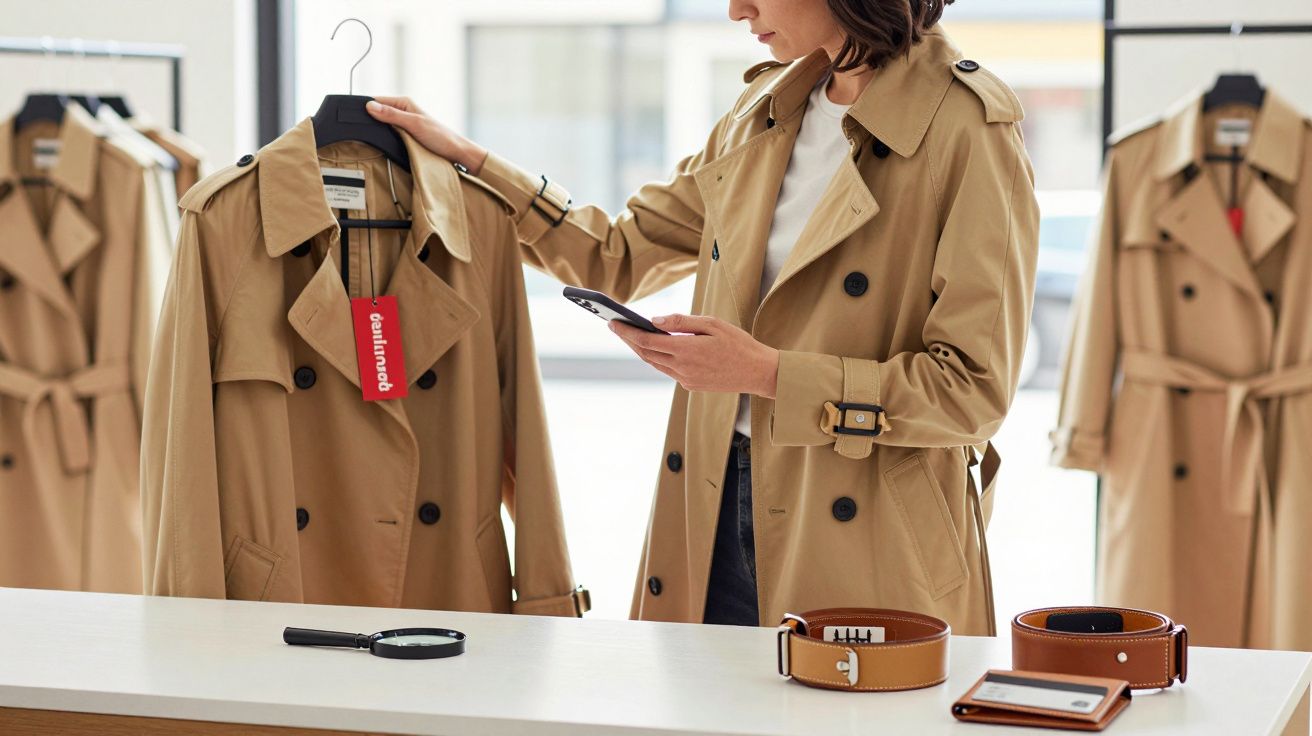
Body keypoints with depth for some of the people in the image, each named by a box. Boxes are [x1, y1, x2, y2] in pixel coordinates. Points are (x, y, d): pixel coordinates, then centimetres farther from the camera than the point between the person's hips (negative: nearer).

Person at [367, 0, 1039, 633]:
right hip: (719, 518, 6)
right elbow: (622, 255, 22)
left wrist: (768, 372, -19)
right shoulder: (765, 110, 10)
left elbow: (973, 386, -15)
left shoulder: (969, 130, -12)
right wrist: (467, 158, 19)